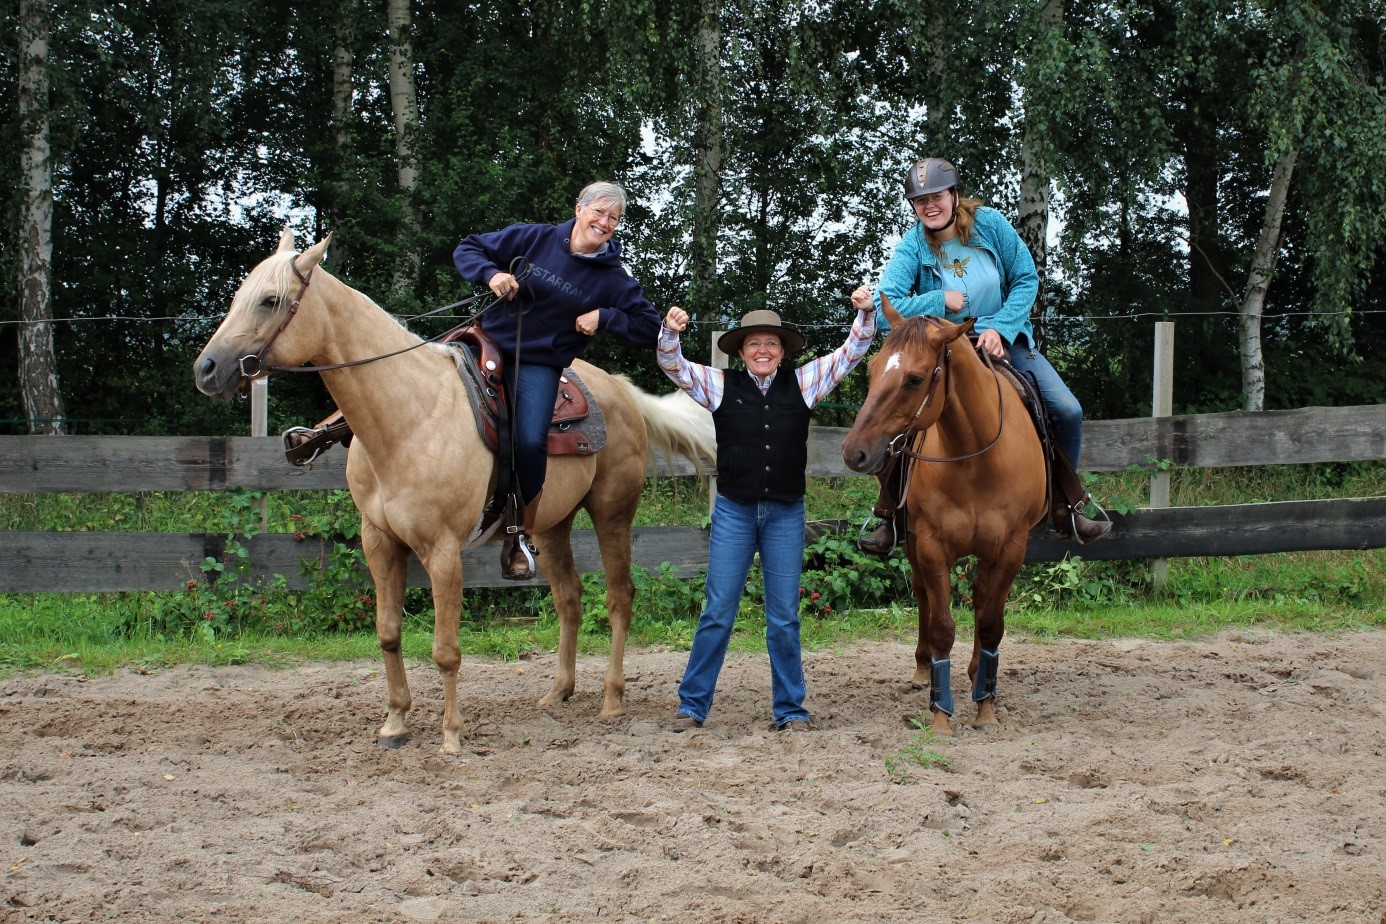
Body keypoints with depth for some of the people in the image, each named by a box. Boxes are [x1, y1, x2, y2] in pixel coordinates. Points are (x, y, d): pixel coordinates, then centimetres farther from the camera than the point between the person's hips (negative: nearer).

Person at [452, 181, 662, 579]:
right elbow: (467, 248, 5)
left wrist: (605, 318, -12)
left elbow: (649, 329, 1)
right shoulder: (533, 239, -1)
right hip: (491, 340, 1)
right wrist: (490, 274, -16)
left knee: (531, 443, -21)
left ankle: (524, 535, -2)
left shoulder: (613, 279, -1)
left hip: (539, 364, -1)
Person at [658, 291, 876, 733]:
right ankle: (692, 705, 9)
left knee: (784, 618, 6)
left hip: (786, 514, 1)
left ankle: (790, 708, 15)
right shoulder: (720, 385, 2)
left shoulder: (802, 383, 5)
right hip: (734, 512, -1)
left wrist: (865, 314, -12)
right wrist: (670, 332, -26)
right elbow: (673, 366, -7)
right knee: (718, 613, 2)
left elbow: (850, 353, 4)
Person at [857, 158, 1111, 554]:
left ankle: (1067, 508, 8)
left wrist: (999, 328, -18)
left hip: (1005, 340, 1)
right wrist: (941, 301, -24)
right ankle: (890, 517, -3)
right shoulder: (911, 247, -14)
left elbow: (1027, 279, -7)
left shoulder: (990, 224, -11)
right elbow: (885, 311, -20)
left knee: (1067, 412, -12)